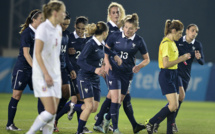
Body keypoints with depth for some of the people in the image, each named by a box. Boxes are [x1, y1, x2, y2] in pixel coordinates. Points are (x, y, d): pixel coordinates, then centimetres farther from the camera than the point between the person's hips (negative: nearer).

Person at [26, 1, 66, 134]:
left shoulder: (58, 29, 13)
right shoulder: (43, 28, -11)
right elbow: (38, 53, -16)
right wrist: (46, 74, -22)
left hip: (55, 76, 8)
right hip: (42, 76, -8)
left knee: (52, 114, 2)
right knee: (50, 111, -15)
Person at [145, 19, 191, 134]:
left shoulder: (172, 43, 14)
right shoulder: (166, 44, -16)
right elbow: (165, 64, -22)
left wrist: (181, 59, 10)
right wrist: (181, 59, -16)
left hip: (173, 75, 10)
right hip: (166, 76, -10)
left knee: (174, 105, 6)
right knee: (174, 105, -14)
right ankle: (150, 123, -2)